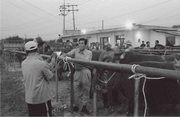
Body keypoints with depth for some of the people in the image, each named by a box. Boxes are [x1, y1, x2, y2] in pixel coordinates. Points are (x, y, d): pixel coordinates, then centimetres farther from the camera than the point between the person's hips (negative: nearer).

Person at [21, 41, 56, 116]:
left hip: (29, 98, 6)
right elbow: (50, 77, -10)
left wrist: (49, 64, 7)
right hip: (41, 98, -6)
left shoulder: (23, 64, -1)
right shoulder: (41, 63, -20)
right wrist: (51, 64, 4)